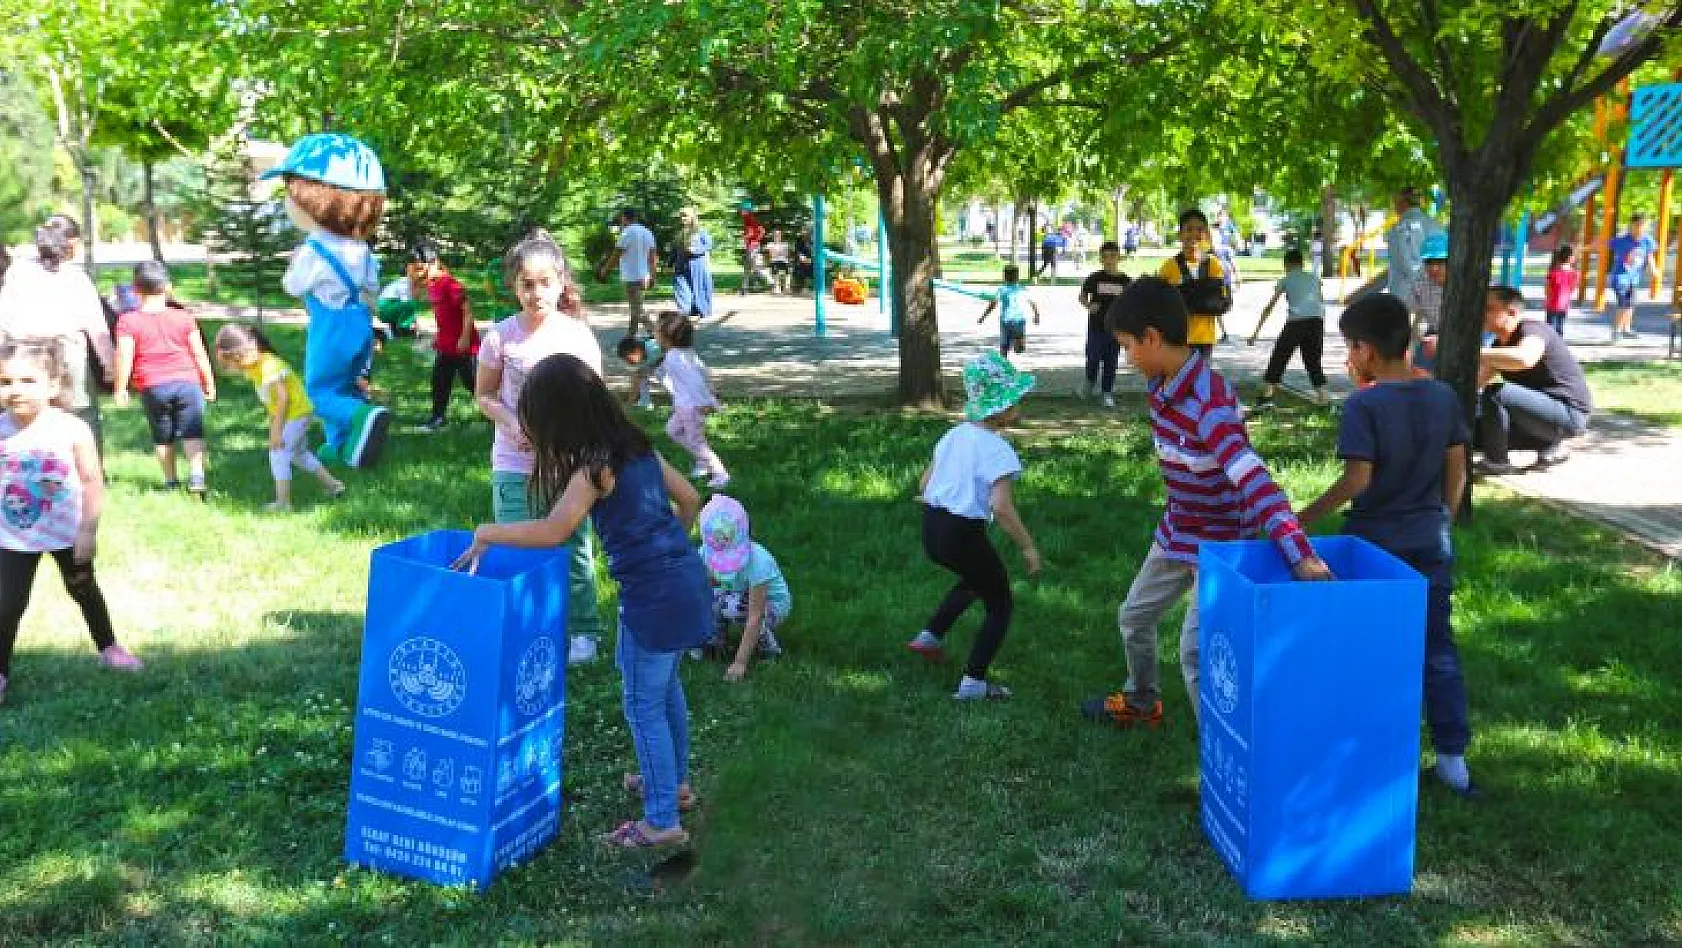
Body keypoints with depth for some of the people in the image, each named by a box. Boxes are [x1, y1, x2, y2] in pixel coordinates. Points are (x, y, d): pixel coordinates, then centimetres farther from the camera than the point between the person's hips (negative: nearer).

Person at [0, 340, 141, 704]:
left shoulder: (72, 429, -19)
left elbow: (93, 483, -14)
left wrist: (88, 530, -15)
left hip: (67, 532, -1)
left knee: (83, 590, 19)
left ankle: (108, 647, 38)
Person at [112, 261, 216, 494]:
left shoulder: (128, 322, -4)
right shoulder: (184, 318, 2)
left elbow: (124, 357, -10)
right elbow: (199, 354, 5)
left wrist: (120, 388, 0)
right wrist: (209, 383, 15)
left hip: (152, 387, 0)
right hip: (187, 382, 0)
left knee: (162, 437, 14)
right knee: (192, 434, -1)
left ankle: (170, 480, 21)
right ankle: (196, 475, -17)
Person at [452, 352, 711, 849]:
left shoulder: (595, 465, -16)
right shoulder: (637, 446, 8)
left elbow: (553, 531, -29)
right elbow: (689, 500, 15)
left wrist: (485, 533, -17)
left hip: (653, 594, -9)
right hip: (686, 576, 9)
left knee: (643, 705, 4)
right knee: (666, 686, 26)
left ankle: (662, 822, 12)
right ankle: (674, 780, 43)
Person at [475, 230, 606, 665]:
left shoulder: (578, 336, -6)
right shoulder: (501, 336, -7)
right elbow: (484, 396, 3)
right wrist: (511, 423, -15)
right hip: (514, 465, 0)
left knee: (573, 550, 11)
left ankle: (583, 631, 25)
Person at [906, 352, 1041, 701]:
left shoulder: (953, 436, 8)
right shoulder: (998, 449, -16)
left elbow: (923, 485, 14)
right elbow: (1001, 506, -26)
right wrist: (1028, 546, -17)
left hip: (931, 528, 8)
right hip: (964, 535, -8)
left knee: (976, 580, 35)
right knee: (1001, 604, 12)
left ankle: (930, 636, 33)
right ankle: (974, 682, 9)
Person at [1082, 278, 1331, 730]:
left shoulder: (1209, 405, -33)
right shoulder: (1162, 387, -4)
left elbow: (1256, 483, -43)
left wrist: (1301, 556, -51)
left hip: (1221, 542, -9)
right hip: (1177, 534, 9)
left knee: (1196, 650, -9)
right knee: (1134, 615, 23)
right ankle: (1141, 701, 47)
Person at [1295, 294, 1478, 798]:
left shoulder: (1363, 405, -16)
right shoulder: (1444, 397, 0)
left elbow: (1356, 480, -23)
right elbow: (1456, 471, 5)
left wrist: (1302, 519, -15)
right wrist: (1441, 522, 17)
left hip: (1375, 543, -4)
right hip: (1431, 542, 4)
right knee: (1437, 647, 11)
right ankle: (1453, 757, 15)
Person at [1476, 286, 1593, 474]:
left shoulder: (1532, 329, -18)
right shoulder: (1500, 343, 10)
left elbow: (1524, 359, -43)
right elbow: (1476, 382, 10)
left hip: (1570, 414, -10)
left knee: (1494, 393, -28)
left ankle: (1496, 462, -12)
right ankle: (1551, 444, 12)